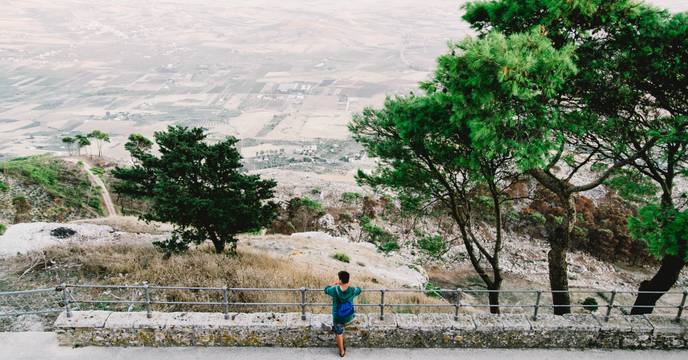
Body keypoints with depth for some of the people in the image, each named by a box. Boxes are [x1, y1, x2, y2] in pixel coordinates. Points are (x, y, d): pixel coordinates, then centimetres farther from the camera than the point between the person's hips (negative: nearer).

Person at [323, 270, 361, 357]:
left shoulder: (335, 290, -24)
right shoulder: (352, 290, -20)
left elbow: (326, 289, 0)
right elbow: (359, 290, 7)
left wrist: (334, 283, 12)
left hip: (338, 317, -2)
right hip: (349, 317, 2)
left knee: (339, 333, 19)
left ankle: (342, 351, 33)